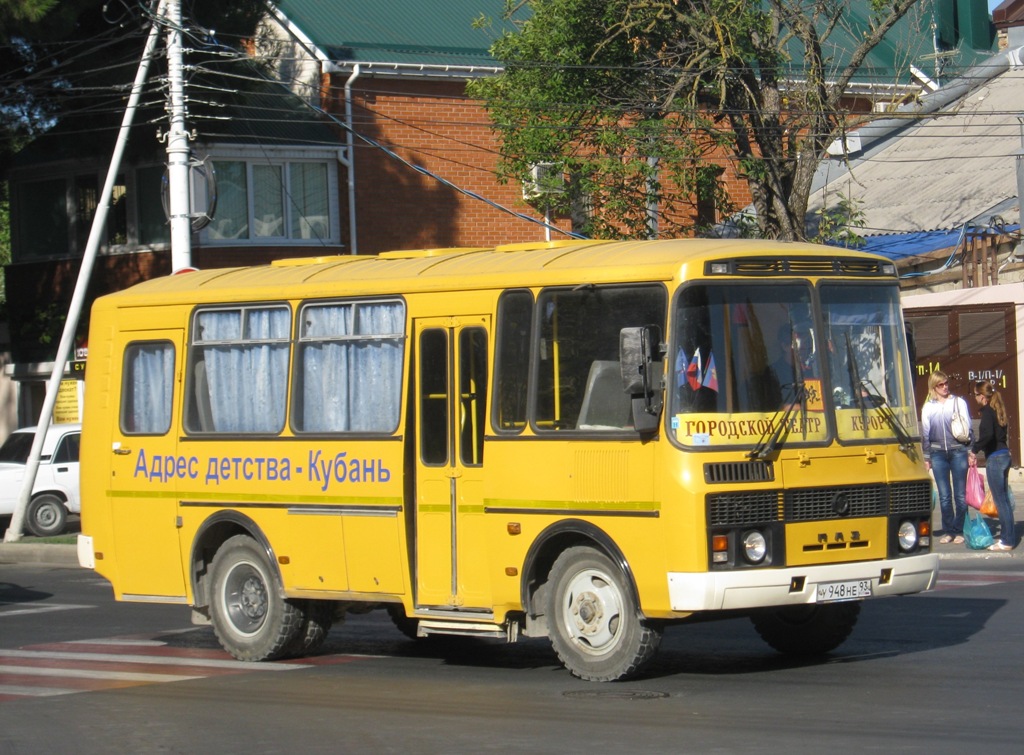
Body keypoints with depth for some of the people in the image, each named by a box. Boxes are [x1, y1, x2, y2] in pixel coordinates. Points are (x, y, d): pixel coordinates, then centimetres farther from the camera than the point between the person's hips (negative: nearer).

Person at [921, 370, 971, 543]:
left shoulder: (958, 402, 5)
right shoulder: (928, 407, 9)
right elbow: (925, 434, 13)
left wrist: (970, 452, -1)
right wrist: (926, 458, 9)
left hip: (958, 451, -2)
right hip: (938, 454, 2)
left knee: (960, 495, 0)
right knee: (944, 496, 4)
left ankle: (959, 530, 7)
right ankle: (948, 531, 11)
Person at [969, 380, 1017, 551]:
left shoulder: (987, 411, -13)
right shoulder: (997, 409, 13)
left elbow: (987, 434, -28)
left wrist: (974, 450, -16)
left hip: (995, 458, -9)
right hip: (1004, 455, 9)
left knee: (1000, 500, -5)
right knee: (1004, 499, 15)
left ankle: (1007, 540, -3)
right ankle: (1007, 536, 20)